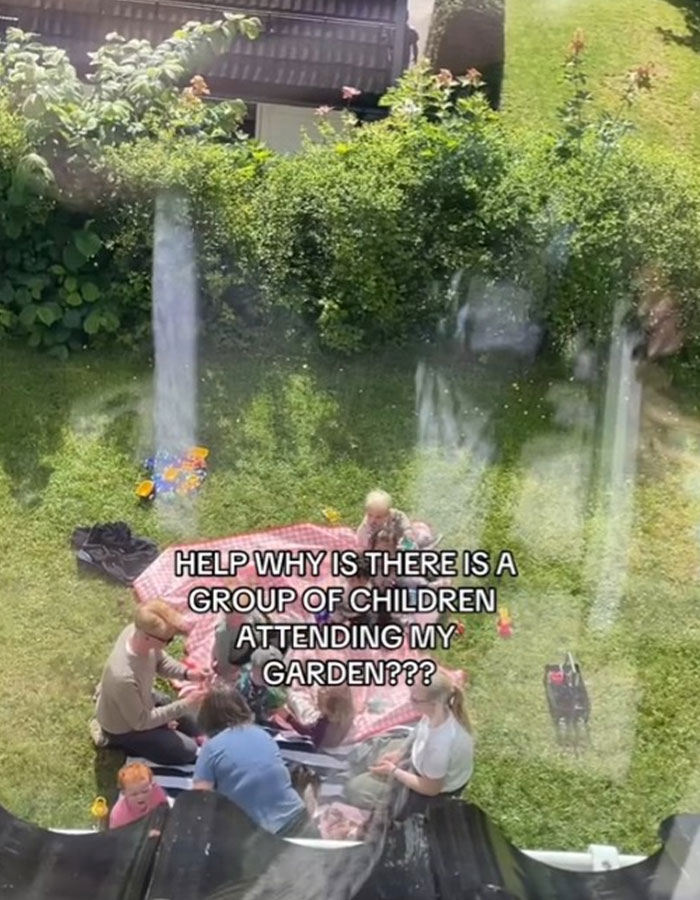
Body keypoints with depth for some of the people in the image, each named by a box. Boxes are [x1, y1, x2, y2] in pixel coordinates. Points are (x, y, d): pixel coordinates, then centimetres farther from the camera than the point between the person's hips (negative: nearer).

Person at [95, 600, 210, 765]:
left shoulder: (137, 630, -26)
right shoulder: (123, 677, -46)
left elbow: (161, 662, -3)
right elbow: (140, 722, -28)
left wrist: (187, 673, -21)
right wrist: (186, 704, -29)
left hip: (140, 700, 8)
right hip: (124, 727, -8)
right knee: (187, 750, 2)